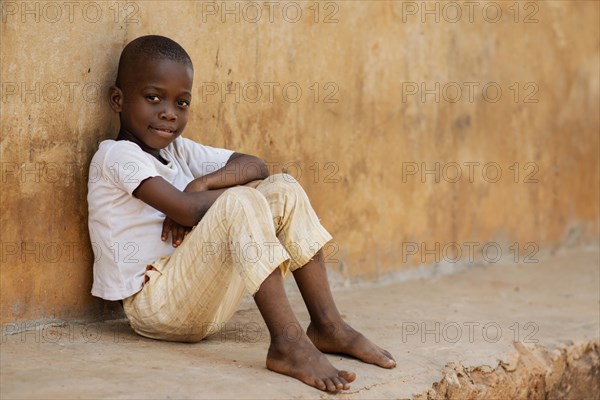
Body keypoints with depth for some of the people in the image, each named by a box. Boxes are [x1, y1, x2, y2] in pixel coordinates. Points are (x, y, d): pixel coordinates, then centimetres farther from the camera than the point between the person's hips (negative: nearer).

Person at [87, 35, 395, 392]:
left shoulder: (177, 149, 16)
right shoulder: (116, 155, -11)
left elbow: (255, 165, 7)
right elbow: (187, 210, -23)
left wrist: (202, 183, -11)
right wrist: (243, 190, -8)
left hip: (202, 298, 9)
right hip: (154, 303, -9)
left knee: (283, 189, 0)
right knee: (241, 202, -28)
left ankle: (327, 326, -4)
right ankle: (287, 343, -33)